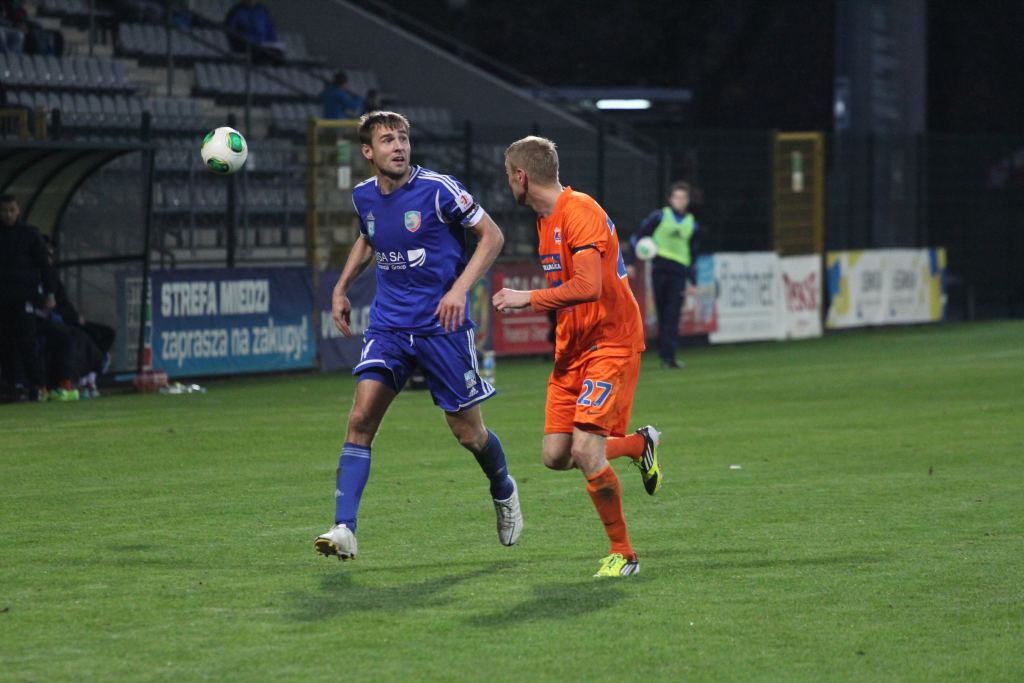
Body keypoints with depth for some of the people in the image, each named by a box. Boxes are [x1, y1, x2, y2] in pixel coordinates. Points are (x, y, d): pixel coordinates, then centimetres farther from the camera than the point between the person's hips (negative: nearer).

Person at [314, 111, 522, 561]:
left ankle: (503, 491, 37)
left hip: (441, 324, -4)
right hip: (388, 324, 4)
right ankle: (344, 530, -17)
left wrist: (461, 288, -19)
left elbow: (492, 236, -7)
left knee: (467, 432, 4)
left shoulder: (437, 189, -12)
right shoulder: (364, 196, 4)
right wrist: (341, 288, 18)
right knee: (361, 418, -14)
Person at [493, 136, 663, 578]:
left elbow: (588, 287, -28)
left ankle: (622, 554, -4)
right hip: (572, 348, 9)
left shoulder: (580, 212, -18)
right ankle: (641, 443, 27)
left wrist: (529, 299, -22)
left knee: (585, 450, -18)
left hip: (610, 343, -9)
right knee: (556, 455, 1)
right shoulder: (546, 220, 14)